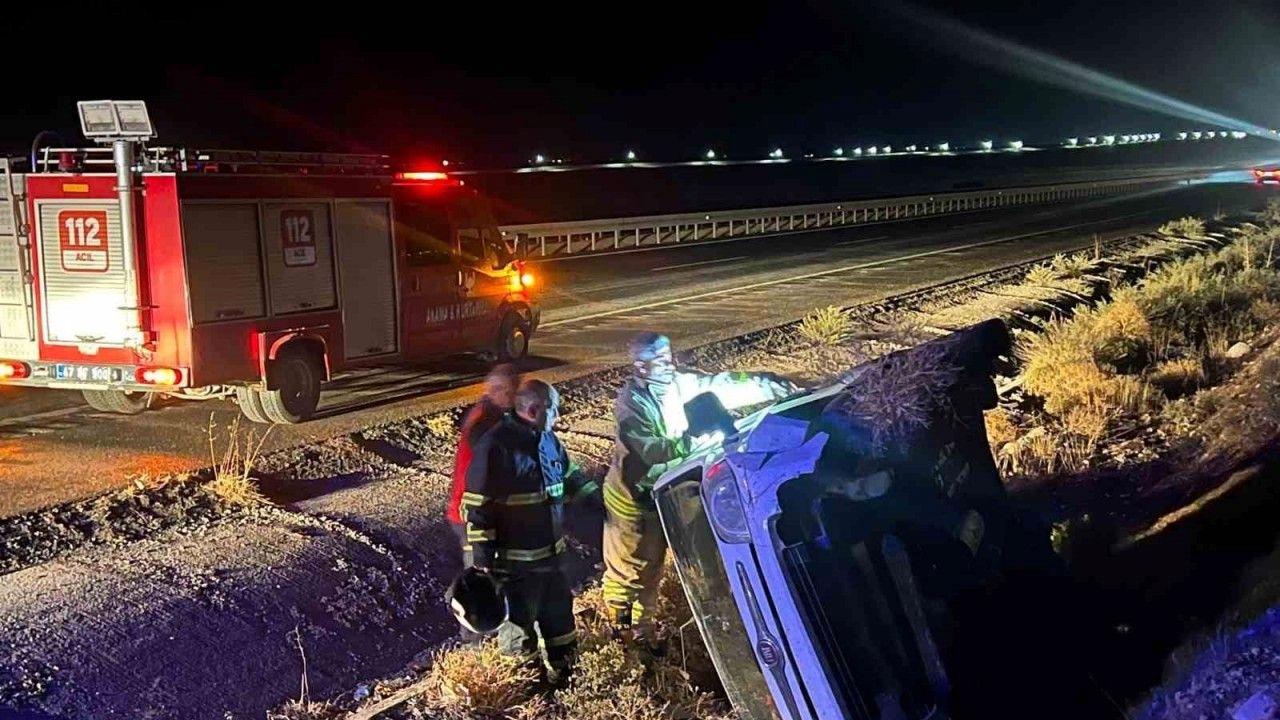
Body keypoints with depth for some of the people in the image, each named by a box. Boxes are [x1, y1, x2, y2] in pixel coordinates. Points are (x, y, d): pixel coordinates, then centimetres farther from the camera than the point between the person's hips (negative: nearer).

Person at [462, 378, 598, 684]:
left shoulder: (548, 439, 4)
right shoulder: (495, 446, -22)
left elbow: (570, 477, 22)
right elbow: (477, 509, -20)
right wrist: (482, 561, -19)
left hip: (550, 553, 8)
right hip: (514, 561, -8)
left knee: (559, 613, 23)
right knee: (518, 622, 9)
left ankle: (564, 669, 44)